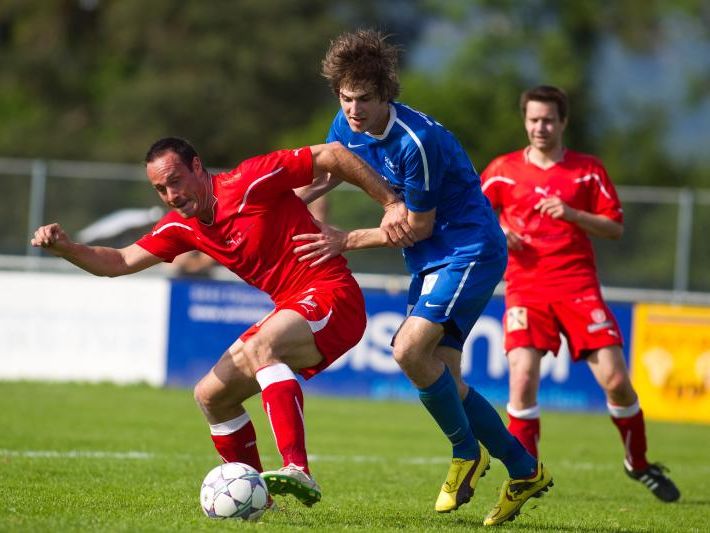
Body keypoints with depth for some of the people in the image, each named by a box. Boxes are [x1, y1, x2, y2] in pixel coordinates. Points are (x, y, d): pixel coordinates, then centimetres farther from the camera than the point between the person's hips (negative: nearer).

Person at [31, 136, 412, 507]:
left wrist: (392, 203, -14)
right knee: (210, 395, 9)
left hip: (331, 296, -9)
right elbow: (120, 262, 9)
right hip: (290, 307, 9)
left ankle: (298, 472, -44)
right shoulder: (181, 227, 7)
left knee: (258, 349, -36)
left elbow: (332, 154, -13)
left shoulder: (249, 181, -16)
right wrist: (65, 248, -8)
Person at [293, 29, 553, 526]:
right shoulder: (348, 127, -2)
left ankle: (467, 453, -3)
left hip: (470, 249, -9)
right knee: (441, 375, 6)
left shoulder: (416, 140, -27)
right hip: (431, 260, 9)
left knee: (410, 349, -24)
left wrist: (348, 241, -13)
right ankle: (525, 472, 18)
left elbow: (419, 226, -17)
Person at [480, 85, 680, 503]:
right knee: (523, 378, -18)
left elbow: (616, 229, 4)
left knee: (616, 380, -7)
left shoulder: (589, 170, 6)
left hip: (579, 285, 0)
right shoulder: (504, 170, 7)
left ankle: (640, 465, 16)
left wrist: (572, 214, -11)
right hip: (526, 288, 0)